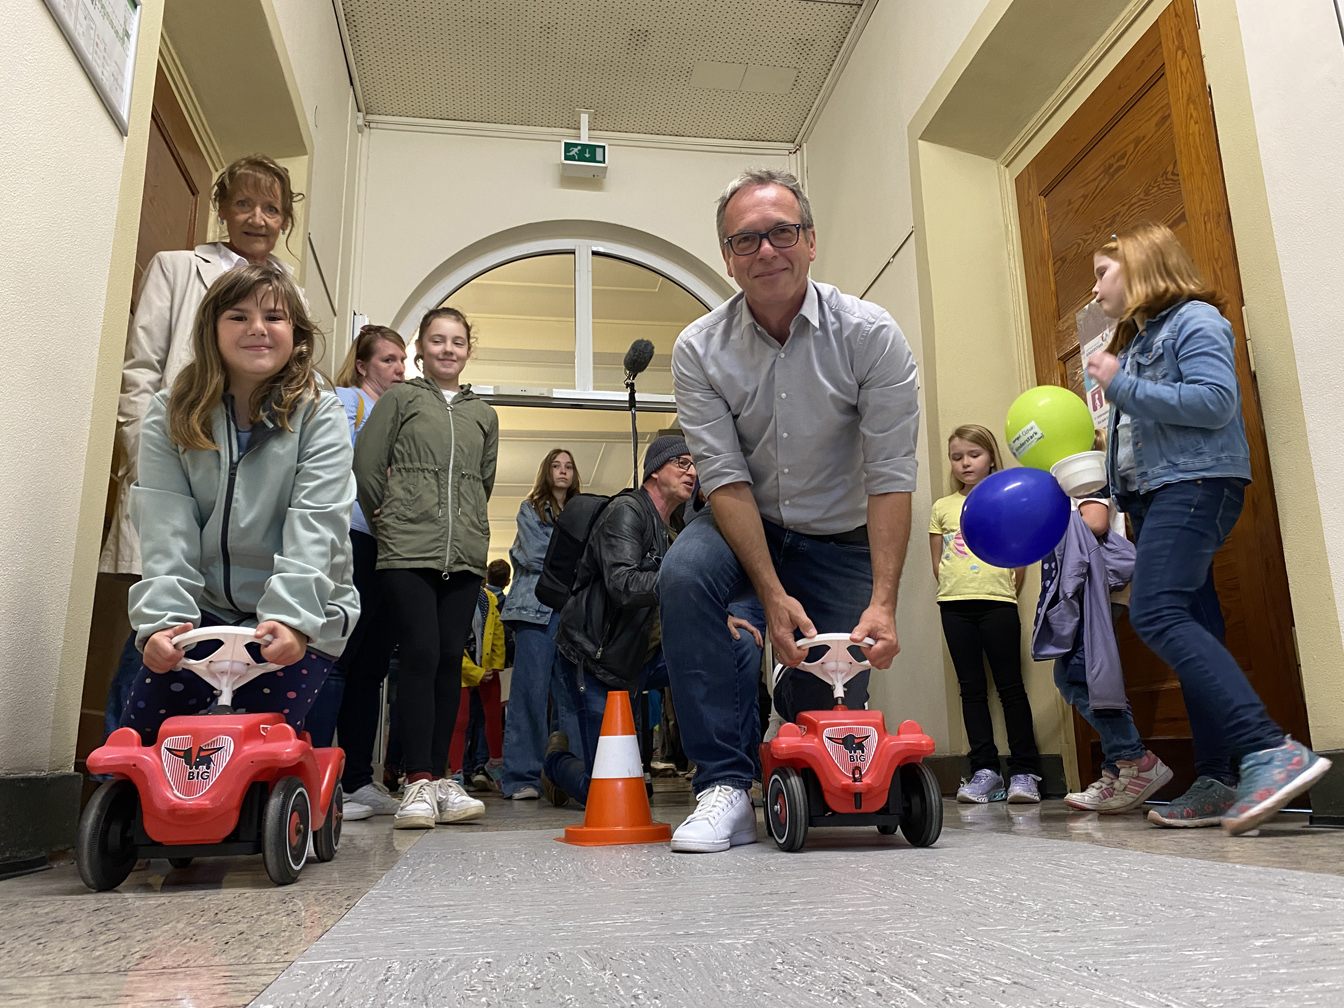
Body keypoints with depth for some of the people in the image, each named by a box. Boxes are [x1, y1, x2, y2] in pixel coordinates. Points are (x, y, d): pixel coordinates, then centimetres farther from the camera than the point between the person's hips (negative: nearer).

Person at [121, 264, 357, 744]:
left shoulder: (318, 416, -8)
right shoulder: (170, 415, 0)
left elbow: (315, 526, -19)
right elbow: (166, 528, -10)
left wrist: (289, 616, -33)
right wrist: (164, 617, -24)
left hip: (299, 616, -3)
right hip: (203, 610, 3)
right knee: (137, 740, 0)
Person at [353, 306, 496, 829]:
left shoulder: (483, 413, 20)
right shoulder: (399, 399, 9)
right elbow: (367, 464, 6)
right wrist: (388, 517, 10)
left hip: (465, 554, 4)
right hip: (407, 552, -3)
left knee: (450, 660, 2)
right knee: (421, 656, -10)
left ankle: (439, 779, 8)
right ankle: (418, 781, -6)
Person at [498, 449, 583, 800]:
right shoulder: (530, 509, 13)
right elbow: (535, 556, -1)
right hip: (537, 607, -3)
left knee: (573, 692, -3)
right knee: (531, 689, -9)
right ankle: (522, 777, -7)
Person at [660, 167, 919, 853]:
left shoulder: (870, 335, -15)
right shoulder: (700, 349, -12)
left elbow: (891, 476, -18)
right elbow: (726, 479, -17)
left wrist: (882, 601, -27)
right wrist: (773, 594, -27)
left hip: (841, 540, 0)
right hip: (745, 530, 0)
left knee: (831, 708, -8)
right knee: (684, 574, -32)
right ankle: (726, 788, -23)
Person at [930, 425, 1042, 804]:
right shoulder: (942, 507, 13)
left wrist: (1005, 595, 0)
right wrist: (957, 589, 5)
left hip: (997, 603, -3)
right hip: (954, 605, 3)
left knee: (1010, 686, 0)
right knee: (971, 688, 5)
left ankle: (1024, 772, 4)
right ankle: (984, 769, 10)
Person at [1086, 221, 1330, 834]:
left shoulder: (1195, 319, -1)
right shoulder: (1136, 340, 25)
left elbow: (1214, 401, -17)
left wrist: (1121, 386, -11)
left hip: (1196, 484, -9)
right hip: (1153, 495, 9)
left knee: (1156, 615, -24)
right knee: (1192, 631, 3)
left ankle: (1271, 750, -27)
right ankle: (1215, 784, 3)